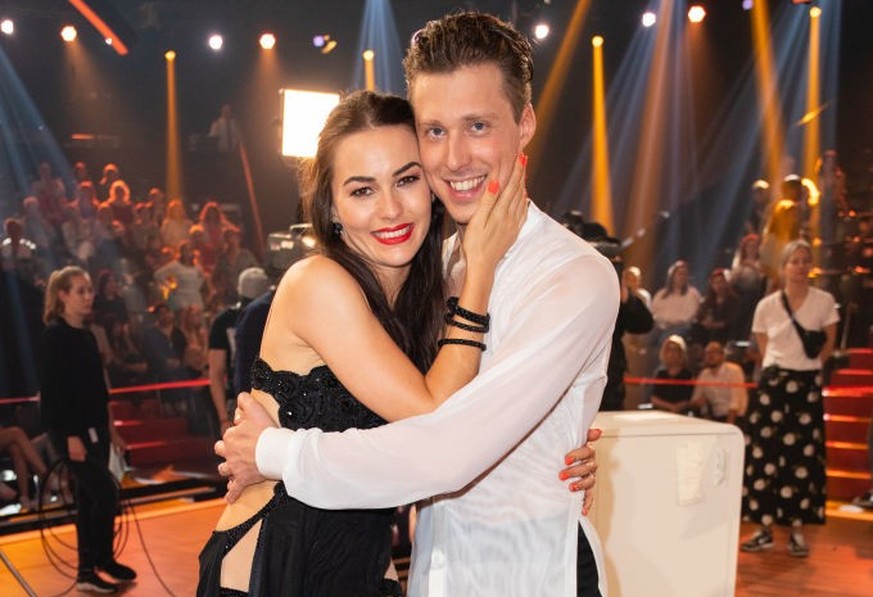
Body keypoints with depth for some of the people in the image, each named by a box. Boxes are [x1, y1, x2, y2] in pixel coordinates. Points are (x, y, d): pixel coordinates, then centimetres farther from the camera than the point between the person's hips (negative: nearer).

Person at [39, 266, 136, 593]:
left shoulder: (86, 335, 13)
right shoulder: (54, 335, -11)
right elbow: (52, 390, -16)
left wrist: (109, 428, 17)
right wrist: (71, 436, -21)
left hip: (94, 428, 8)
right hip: (71, 430, -8)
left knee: (89, 498, 11)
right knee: (106, 493, -12)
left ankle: (90, 568, 19)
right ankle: (100, 562, 1)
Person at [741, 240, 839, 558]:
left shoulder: (824, 302, -2)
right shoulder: (766, 306, 0)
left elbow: (829, 344, 10)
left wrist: (809, 365, 3)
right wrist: (779, 368, 7)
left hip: (808, 385, 0)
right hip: (773, 383, 1)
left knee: (804, 456, 0)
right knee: (766, 453, -1)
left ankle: (797, 530, 8)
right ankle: (765, 528, 6)